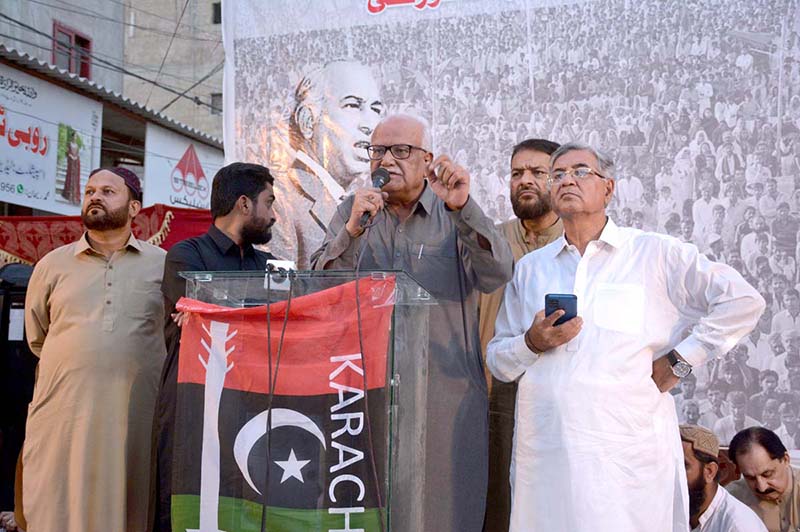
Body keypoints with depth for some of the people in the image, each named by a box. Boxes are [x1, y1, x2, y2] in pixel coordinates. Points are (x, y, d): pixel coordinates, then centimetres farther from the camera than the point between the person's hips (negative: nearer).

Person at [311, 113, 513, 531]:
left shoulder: (457, 217, 5)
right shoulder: (351, 214, 10)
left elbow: (496, 276, -12)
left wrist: (463, 208, -27)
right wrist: (352, 233, -17)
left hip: (446, 394, -1)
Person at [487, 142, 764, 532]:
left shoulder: (655, 254, 4)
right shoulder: (529, 268, 14)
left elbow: (743, 301, 1)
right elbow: (497, 362, 14)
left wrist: (680, 359, -3)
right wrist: (532, 343, -6)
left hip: (628, 452, -2)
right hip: (544, 452, 3)